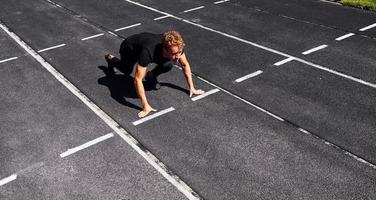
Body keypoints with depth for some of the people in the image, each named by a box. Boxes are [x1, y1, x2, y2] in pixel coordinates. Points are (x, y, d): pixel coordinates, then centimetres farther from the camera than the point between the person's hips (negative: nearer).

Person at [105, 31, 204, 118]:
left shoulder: (177, 46, -34)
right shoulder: (148, 52, -50)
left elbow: (185, 65, -15)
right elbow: (138, 79, -46)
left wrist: (192, 88, -16)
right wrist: (145, 106, -46)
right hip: (128, 48, -3)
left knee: (168, 66, -20)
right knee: (127, 71, 25)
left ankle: (150, 76, 11)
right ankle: (110, 59, 56)